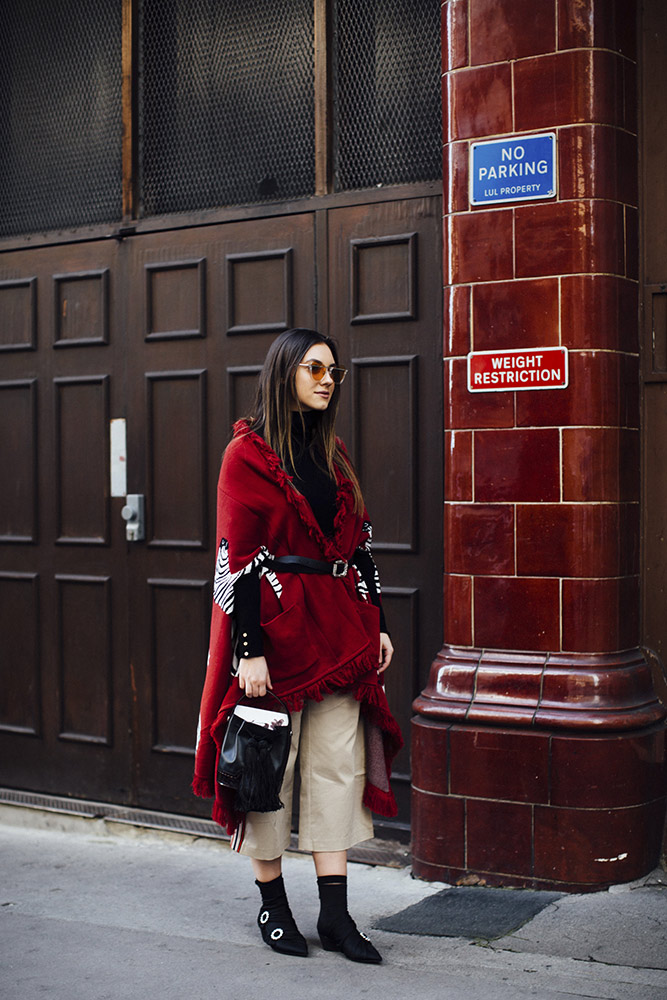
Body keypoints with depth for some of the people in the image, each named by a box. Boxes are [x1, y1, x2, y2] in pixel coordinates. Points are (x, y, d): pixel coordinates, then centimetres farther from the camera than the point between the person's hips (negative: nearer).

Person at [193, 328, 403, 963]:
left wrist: (376, 624, 11)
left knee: (340, 762, 3)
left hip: (338, 629, 6)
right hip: (273, 627, -6)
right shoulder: (247, 454, -5)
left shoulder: (332, 455, 15)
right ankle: (272, 905, 17)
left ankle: (335, 915, 9)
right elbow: (238, 558, -11)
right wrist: (250, 649, -17)